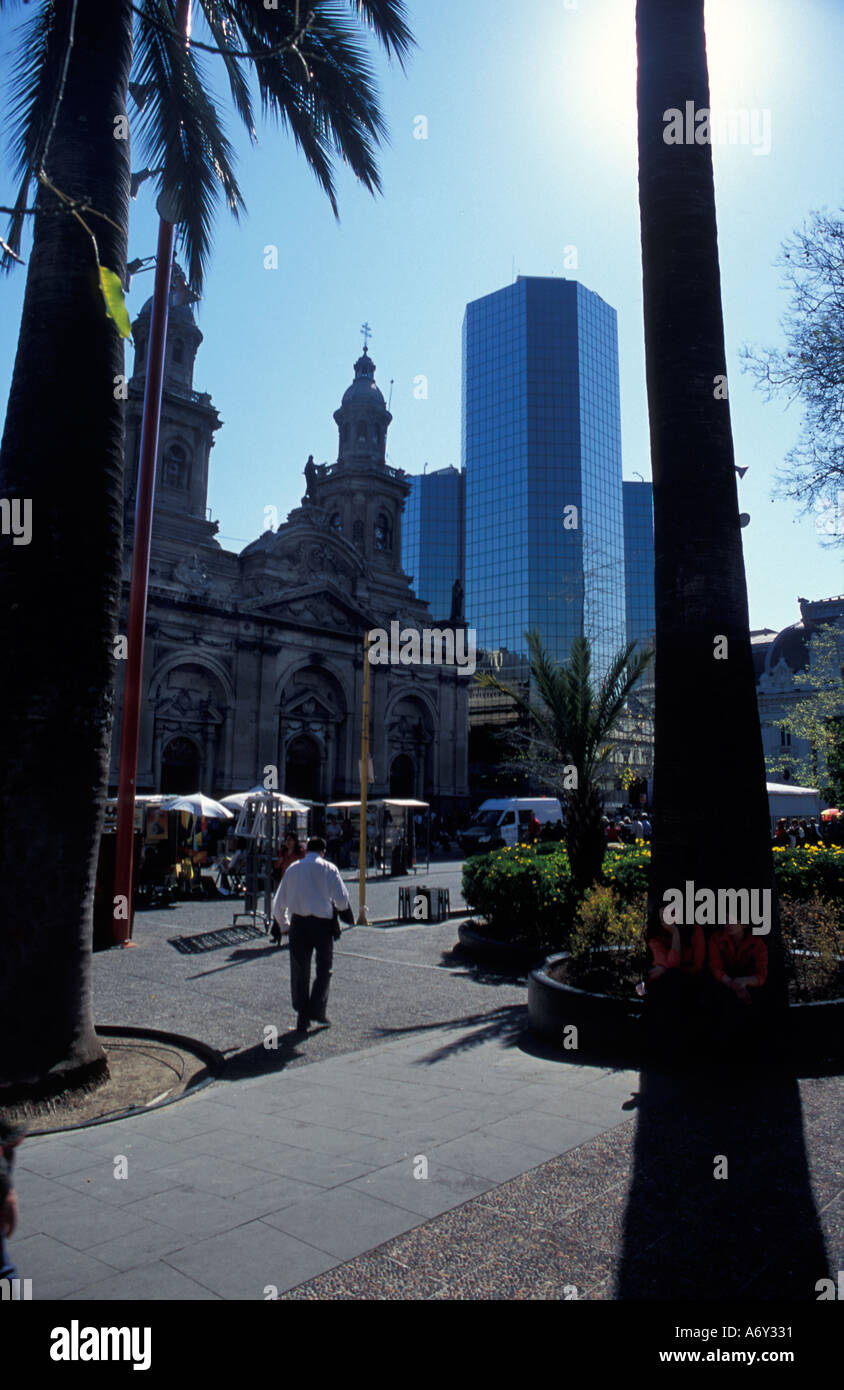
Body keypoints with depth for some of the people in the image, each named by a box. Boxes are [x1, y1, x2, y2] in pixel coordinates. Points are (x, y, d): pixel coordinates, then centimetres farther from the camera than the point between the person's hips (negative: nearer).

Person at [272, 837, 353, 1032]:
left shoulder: (292, 868, 11)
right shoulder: (328, 868, 1)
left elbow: (279, 902, 12)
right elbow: (342, 899, -8)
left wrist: (282, 924, 25)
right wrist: (341, 910, 13)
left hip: (298, 922, 2)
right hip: (323, 922, -2)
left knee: (299, 971, 10)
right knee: (324, 968, 14)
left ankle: (302, 1017, 12)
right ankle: (317, 1009, 5)